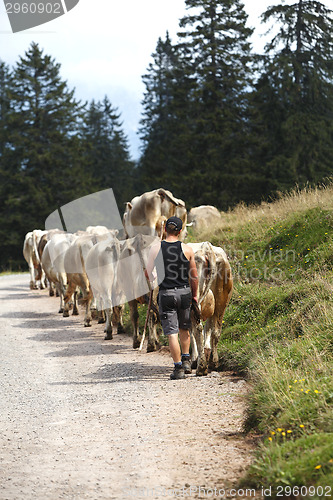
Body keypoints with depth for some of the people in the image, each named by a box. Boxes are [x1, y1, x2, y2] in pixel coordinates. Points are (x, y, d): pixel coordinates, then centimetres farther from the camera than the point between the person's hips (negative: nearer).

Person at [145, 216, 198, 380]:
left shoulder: (156, 248, -8)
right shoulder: (187, 249, -5)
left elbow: (148, 273, -2)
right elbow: (194, 276, 2)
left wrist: (153, 280, 21)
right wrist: (195, 294, 15)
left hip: (166, 293, -2)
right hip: (184, 292, 2)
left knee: (172, 332, 0)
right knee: (184, 328, 23)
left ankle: (178, 368, 0)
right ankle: (186, 360, 24)